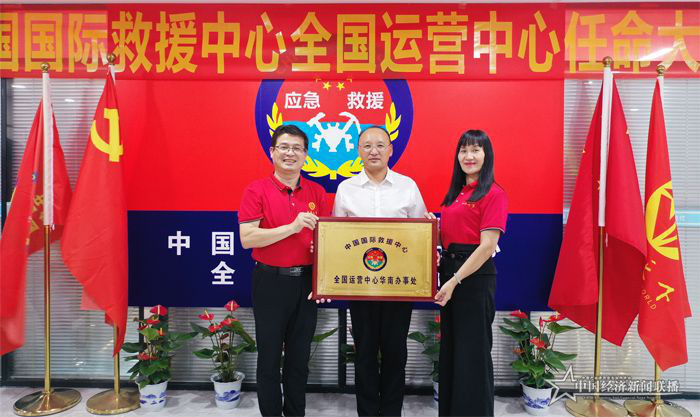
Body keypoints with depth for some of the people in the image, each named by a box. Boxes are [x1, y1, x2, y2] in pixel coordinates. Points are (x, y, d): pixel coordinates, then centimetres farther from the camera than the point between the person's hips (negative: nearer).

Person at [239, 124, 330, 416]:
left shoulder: (317, 192, 5)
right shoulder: (256, 190, -6)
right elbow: (247, 238, -15)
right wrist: (292, 227, -23)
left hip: (306, 281, 3)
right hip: (270, 281, -3)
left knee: (300, 356, 15)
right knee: (269, 355, 10)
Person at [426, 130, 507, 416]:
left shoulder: (493, 194, -10)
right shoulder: (455, 192, 14)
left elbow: (487, 246, -17)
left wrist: (455, 281, -19)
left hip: (475, 276, -8)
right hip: (449, 272, 8)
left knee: (473, 351, 5)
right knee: (449, 347, 17)